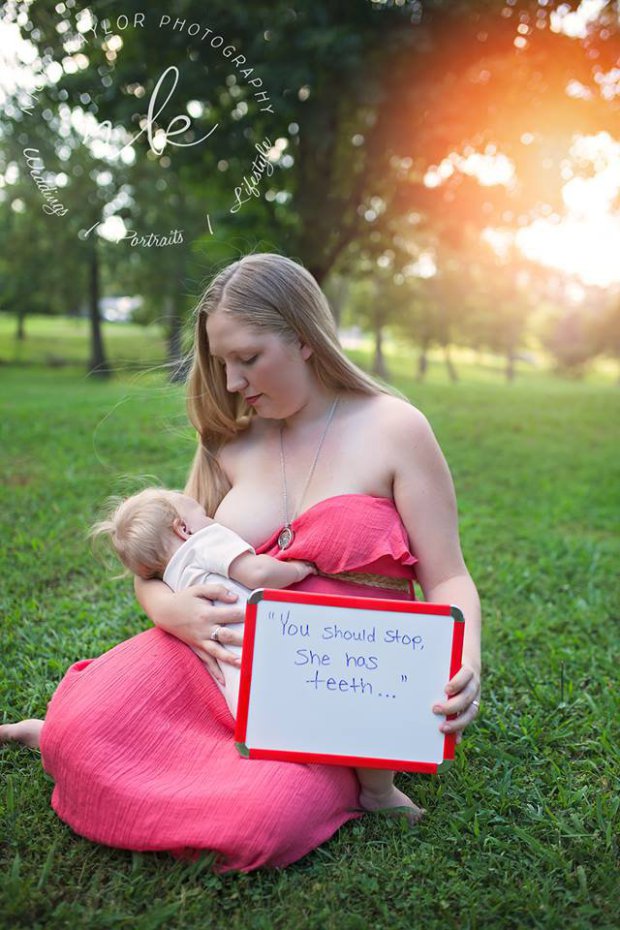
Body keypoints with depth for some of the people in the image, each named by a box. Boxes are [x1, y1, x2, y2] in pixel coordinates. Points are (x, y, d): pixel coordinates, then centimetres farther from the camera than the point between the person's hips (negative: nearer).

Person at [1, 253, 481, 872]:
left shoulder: (394, 429, -4)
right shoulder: (230, 442, 7)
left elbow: (447, 580, -4)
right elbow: (154, 570, 9)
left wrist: (466, 667, -25)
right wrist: (172, 609, -15)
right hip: (223, 654, 3)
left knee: (258, 818, -30)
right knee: (76, 733, -21)